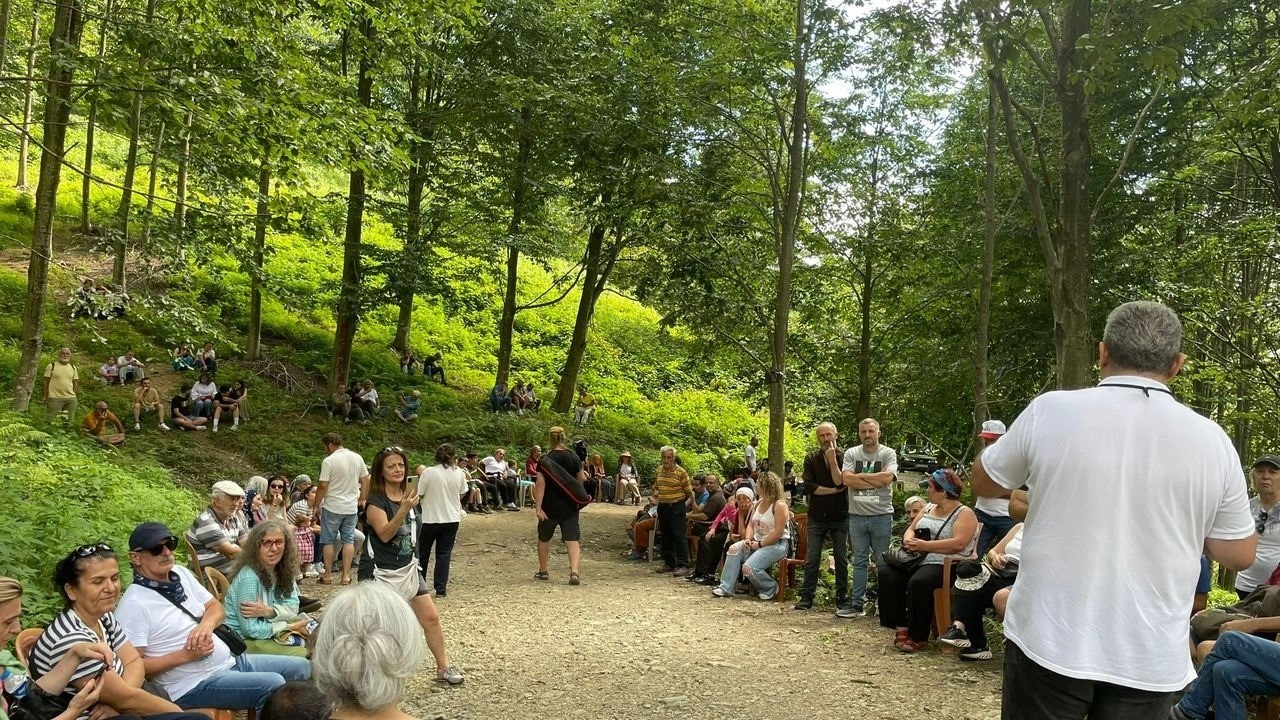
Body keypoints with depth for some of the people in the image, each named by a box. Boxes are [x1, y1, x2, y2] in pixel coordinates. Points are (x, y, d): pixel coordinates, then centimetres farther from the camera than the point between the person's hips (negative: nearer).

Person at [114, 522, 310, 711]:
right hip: (194, 685, -8)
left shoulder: (181, 573, 8)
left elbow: (216, 607, 15)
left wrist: (206, 624, -8)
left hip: (229, 661, 8)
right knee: (274, 685, -26)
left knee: (300, 667, 7)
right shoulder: (133, 605, -15)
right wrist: (185, 656, -20)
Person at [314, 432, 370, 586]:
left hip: (332, 507, -4)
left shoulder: (329, 461, -13)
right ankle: (346, 575, 8)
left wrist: (316, 505, -4)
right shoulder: (357, 458, 3)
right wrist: (362, 499, 17)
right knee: (348, 540, 8)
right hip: (351, 507, 4)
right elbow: (365, 481, 7)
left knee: (329, 541, 7)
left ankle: (327, 575, 12)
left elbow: (323, 486, -15)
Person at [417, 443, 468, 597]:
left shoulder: (428, 472, -15)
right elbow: (462, 494, 5)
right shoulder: (459, 473, -5)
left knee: (422, 553, 15)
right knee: (444, 554, 7)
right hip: (451, 518, 2)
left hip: (430, 518, -2)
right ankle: (441, 589, 4)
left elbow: (419, 494, -9)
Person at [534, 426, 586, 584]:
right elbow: (581, 481, 10)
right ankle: (574, 572, -20)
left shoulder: (545, 460, -10)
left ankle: (543, 571, 29)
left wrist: (538, 507, -19)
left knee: (544, 538, 18)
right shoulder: (574, 458, 2)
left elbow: (540, 484, -17)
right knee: (572, 538, -2)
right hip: (570, 506, 2)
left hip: (550, 506, -2)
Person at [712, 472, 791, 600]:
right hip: (758, 541, 8)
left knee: (748, 568, -25)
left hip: (777, 544, -8)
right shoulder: (758, 503, 13)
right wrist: (747, 539, -6)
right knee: (734, 549, -16)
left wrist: (759, 545, -18)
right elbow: (751, 524, 13)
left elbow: (778, 532, -19)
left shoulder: (780, 505, -14)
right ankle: (725, 588, -15)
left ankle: (770, 588, 2)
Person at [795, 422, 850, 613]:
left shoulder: (844, 457, -2)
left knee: (841, 559, 3)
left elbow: (840, 482, -16)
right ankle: (806, 597, 9)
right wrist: (833, 490, -12)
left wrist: (833, 459, -20)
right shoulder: (811, 458, 3)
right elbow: (808, 487, -8)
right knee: (812, 559, 3)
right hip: (817, 517, 1)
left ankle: (842, 599, 9)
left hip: (840, 517, -1)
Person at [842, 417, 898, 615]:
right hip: (856, 515, 3)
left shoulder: (888, 454, 0)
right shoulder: (851, 454, 6)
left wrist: (860, 476, -9)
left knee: (883, 562, 4)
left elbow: (887, 477, -17)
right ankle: (857, 603, 14)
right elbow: (846, 479, -8)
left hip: (881, 515, -2)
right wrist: (875, 481, -11)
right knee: (860, 561, 9)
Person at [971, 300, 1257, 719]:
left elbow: (984, 483, 5)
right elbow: (1239, 554, 5)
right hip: (1148, 659, 2)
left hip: (1048, 642, -1)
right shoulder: (1212, 440, -6)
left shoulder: (1050, 411, -11)